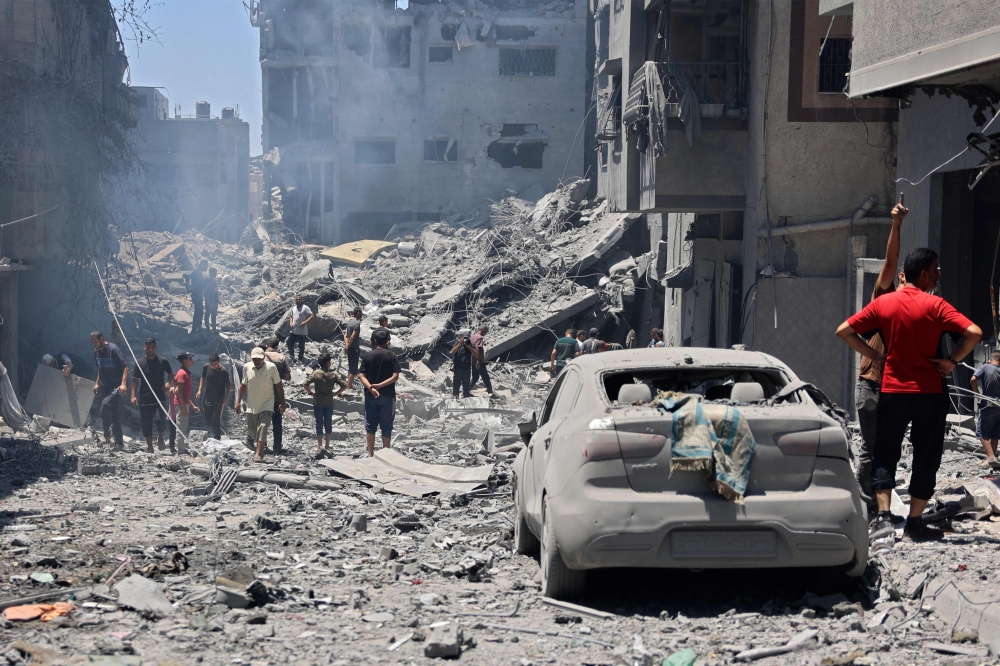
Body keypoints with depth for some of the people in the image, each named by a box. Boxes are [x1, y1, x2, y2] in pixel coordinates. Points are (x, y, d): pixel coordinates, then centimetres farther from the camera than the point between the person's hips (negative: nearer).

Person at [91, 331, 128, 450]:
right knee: (114, 414, 9)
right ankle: (119, 443, 16)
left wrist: (123, 384, -30)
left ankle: (107, 434, -14)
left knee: (106, 403, -30)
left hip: (117, 386, -8)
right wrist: (97, 383, 18)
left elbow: (125, 367, -20)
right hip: (105, 386, 8)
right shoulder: (96, 352, 8)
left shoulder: (113, 349, -16)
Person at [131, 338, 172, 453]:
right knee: (146, 424, 4)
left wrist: (168, 383, -8)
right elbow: (135, 380, 3)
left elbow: (171, 375, 13)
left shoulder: (163, 362, 2)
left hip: (160, 398, -1)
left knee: (160, 419, -20)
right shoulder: (139, 363, 3)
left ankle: (160, 437, 9)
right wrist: (133, 395, -7)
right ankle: (149, 446, 18)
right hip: (145, 399, 1)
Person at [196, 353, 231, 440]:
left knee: (216, 420, -7)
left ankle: (217, 439, 5)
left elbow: (228, 384, -6)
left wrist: (226, 396, -14)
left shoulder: (223, 371, -17)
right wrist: (200, 390, 2)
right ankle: (216, 433, 36)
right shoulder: (206, 367, -7)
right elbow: (203, 378, 10)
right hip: (208, 398, 4)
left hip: (219, 400, -4)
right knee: (208, 421, 11)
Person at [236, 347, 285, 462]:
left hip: (266, 404, -4)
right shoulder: (247, 367, -3)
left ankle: (259, 455, -16)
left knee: (262, 428, -14)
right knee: (251, 429, 8)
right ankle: (262, 445, 34)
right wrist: (239, 401, 12)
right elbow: (243, 384, 11)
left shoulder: (271, 367, -11)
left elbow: (278, 385, -1)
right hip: (252, 404, 4)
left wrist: (282, 402, 1)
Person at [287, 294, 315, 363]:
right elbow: (291, 316, 27)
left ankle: (301, 359, 17)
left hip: (302, 332, -7)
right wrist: (290, 322, 7)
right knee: (290, 343, 12)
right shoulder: (293, 308, 13)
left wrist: (305, 322, -23)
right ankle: (291, 357, 28)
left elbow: (312, 316, -16)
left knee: (301, 346, 4)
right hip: (293, 331, 7)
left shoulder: (305, 308, -11)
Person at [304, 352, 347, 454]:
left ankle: (319, 446, 6)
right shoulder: (333, 374, -4)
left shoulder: (316, 373, -8)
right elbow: (344, 385, -8)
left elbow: (305, 384, -18)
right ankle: (327, 446, 15)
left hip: (318, 403, -1)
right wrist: (335, 394, 1)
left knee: (319, 424, 5)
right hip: (329, 403, 1)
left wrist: (310, 392, -3)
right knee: (328, 424, 11)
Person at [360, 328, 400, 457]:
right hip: (387, 395, -1)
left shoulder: (368, 356, 0)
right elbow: (395, 376, -14)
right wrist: (380, 385, -16)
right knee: (386, 425, 7)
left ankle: (370, 453, 12)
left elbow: (362, 375, -9)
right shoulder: (392, 356, -5)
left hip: (371, 395, 2)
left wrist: (371, 388, -18)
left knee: (370, 425, 10)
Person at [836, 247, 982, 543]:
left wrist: (873, 355, 6)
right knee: (926, 457, 9)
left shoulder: (883, 303, 2)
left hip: (892, 392, 2)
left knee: (885, 454, 11)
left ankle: (883, 516, -3)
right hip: (930, 393, -2)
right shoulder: (935, 305, -8)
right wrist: (952, 361, -7)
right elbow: (974, 333, -19)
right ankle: (914, 523, 11)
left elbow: (844, 331, 2)